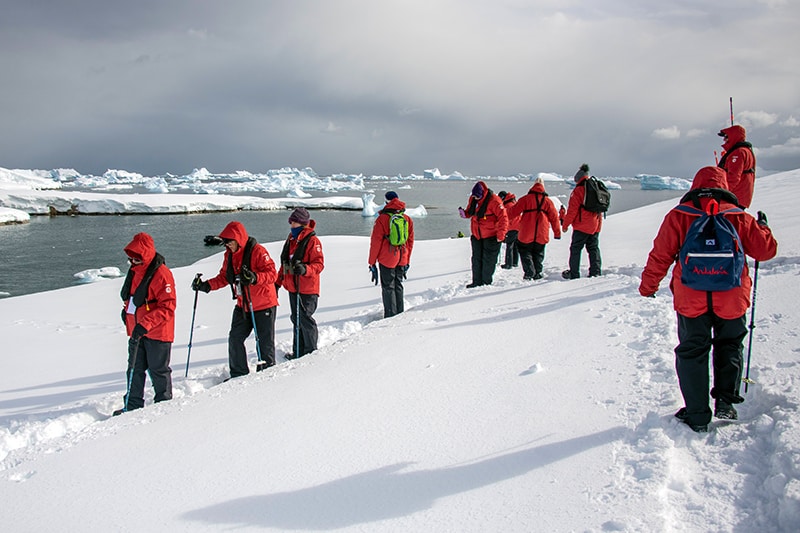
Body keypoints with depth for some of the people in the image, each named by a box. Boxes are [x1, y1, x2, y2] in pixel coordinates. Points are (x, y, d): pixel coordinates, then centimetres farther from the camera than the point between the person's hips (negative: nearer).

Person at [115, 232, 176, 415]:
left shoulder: (161, 274, -19)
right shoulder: (134, 270, 9)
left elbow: (167, 307, -23)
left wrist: (146, 324, -28)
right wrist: (126, 309, 16)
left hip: (157, 333, -8)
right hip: (136, 331, 8)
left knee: (158, 370, 5)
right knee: (135, 369, 13)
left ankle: (164, 403, 20)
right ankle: (133, 404, 24)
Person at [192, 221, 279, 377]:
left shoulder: (258, 251, -17)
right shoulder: (229, 255, 6)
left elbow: (272, 274, -23)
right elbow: (224, 277, 15)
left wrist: (254, 278, -40)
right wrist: (206, 285, 1)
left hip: (264, 305, -7)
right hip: (242, 306, 7)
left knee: (264, 341, 1)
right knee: (235, 338, 7)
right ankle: (238, 374, 21)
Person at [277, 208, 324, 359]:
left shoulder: (312, 240, -12)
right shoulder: (291, 239, 13)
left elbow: (319, 264, -17)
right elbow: (284, 263, 22)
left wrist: (305, 269, -35)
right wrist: (278, 282, 22)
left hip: (307, 290, -8)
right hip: (293, 288, 8)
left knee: (305, 319, -3)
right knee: (297, 319, 15)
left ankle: (311, 351, 13)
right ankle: (298, 351, 26)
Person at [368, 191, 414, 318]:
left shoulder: (382, 219, -8)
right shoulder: (408, 219, 7)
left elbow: (375, 242, -7)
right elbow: (410, 242, 12)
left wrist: (372, 262, 0)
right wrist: (407, 261, 20)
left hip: (387, 259, -5)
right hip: (402, 259, 5)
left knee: (388, 287, 2)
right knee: (398, 286, 17)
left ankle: (390, 316, 1)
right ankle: (400, 314, 22)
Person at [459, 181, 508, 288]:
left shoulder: (494, 201, -21)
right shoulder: (472, 199, 0)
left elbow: (503, 218, -19)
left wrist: (501, 235, -21)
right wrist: (464, 213, -7)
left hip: (491, 237, -6)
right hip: (476, 236, 6)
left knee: (488, 261, 3)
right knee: (476, 260, 11)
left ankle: (486, 282, 16)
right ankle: (477, 282, 20)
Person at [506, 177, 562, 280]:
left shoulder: (526, 199, -3)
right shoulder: (548, 201, 4)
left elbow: (513, 211, -2)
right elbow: (554, 217, 7)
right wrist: (557, 232, 14)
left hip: (526, 234, -2)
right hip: (541, 235, 2)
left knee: (525, 252, 11)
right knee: (538, 254, 18)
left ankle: (529, 273, -1)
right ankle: (537, 273, 16)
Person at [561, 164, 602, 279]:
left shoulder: (579, 190, -11)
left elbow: (572, 210, -12)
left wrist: (565, 224, -4)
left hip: (582, 226, -7)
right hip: (596, 225, 7)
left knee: (575, 248, 1)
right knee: (594, 249, 13)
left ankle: (574, 274, 2)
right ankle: (596, 273, 11)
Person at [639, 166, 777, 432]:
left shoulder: (678, 216, -3)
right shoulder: (739, 217, 0)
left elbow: (661, 255, -4)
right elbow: (766, 250, 6)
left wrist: (648, 286, 10)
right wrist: (763, 228, 27)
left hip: (691, 299, -1)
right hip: (731, 298, 1)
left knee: (692, 352, 11)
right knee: (729, 345, 25)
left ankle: (697, 416, 14)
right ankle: (725, 401, 19)